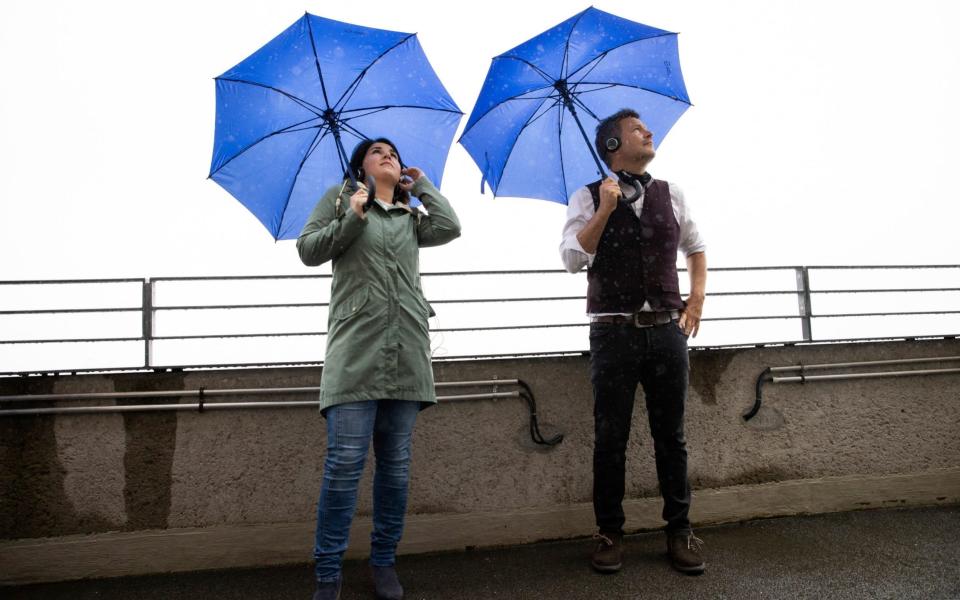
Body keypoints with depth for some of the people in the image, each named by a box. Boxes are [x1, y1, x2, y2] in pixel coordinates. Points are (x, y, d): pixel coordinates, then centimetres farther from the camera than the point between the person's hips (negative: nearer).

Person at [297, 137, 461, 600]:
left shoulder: (411, 216, 22)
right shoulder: (340, 197, 15)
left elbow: (450, 228, 3)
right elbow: (308, 251, 6)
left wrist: (422, 183, 16)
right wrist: (352, 218, -6)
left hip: (407, 351, 4)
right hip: (355, 349, -3)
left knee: (396, 463, 5)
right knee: (344, 462, -9)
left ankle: (384, 563, 17)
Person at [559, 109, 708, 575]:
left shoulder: (670, 195, 12)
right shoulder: (588, 197, 2)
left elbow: (696, 248, 23)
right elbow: (572, 259, -10)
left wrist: (697, 297, 10)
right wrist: (605, 209, -15)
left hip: (667, 330, 3)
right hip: (614, 332, -3)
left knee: (671, 434, 9)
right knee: (610, 437, 5)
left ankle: (679, 529, 22)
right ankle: (609, 532, 18)